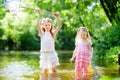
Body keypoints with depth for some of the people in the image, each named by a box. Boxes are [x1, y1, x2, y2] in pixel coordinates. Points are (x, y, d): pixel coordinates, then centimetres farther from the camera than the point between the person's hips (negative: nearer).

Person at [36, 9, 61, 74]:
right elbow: (37, 25, -8)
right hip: (44, 53, 0)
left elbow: (59, 26, -5)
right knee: (45, 70, 4)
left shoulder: (53, 33, 5)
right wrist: (39, 14, -12)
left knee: (54, 69, 1)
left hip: (52, 53, 0)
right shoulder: (42, 33, 4)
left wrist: (57, 17, -14)